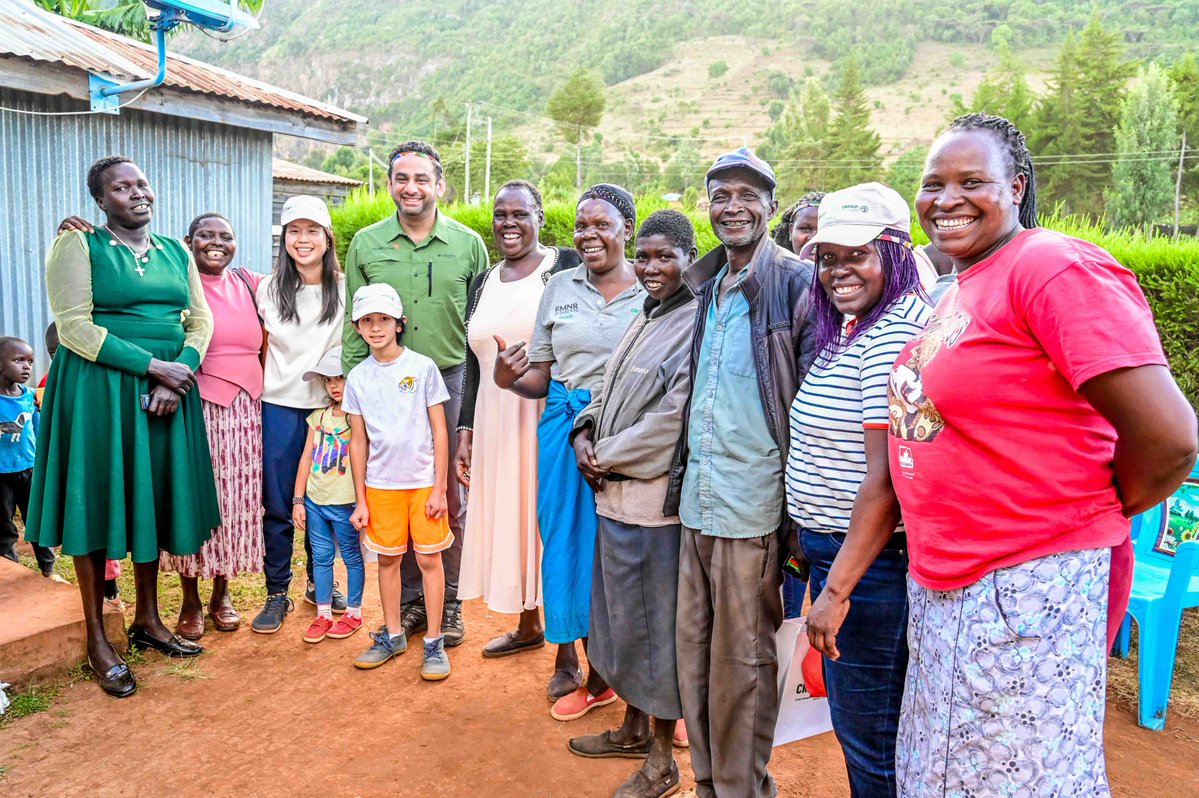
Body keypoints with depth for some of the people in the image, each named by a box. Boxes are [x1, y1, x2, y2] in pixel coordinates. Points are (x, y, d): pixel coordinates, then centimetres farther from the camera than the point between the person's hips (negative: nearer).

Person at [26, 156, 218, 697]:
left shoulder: (175, 252, 13)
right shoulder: (78, 246, -3)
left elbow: (200, 319, 7)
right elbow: (74, 326, -12)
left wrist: (177, 379, -10)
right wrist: (153, 366, -17)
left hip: (169, 388, 5)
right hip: (99, 388, -5)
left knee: (154, 498, 10)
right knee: (98, 500, 1)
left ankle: (147, 620, 25)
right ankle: (97, 639, 12)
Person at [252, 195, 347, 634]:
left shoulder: (345, 289, -3)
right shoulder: (268, 289, 1)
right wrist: (260, 384, 8)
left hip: (329, 405, 0)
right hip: (280, 406, 0)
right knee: (276, 505, 4)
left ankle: (320, 582, 28)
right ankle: (277, 593, 17)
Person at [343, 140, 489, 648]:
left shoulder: (468, 244, 4)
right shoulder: (366, 244, 6)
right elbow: (353, 326, 7)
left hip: (449, 382, -1)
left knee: (448, 497, 6)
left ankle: (449, 604, 21)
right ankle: (409, 601, 23)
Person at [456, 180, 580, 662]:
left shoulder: (567, 267, -3)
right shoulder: (483, 284, 15)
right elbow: (474, 367, 16)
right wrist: (465, 433, 12)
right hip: (496, 424, 6)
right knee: (511, 522, 14)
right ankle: (528, 626, 34)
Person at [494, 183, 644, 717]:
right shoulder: (560, 287, 8)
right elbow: (540, 378, 9)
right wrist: (509, 379, -12)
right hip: (565, 428, 3)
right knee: (566, 536, 9)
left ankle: (602, 671, 24)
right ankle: (569, 660, 27)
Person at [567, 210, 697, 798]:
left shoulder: (696, 326, -14)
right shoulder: (644, 321, 14)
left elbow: (674, 418, -20)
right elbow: (609, 391, 20)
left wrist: (608, 459, -11)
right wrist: (585, 433, 0)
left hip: (653, 500, -8)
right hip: (616, 495, 9)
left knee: (656, 619, 4)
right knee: (623, 612, 19)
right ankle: (634, 728, 39)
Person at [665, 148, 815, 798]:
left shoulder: (796, 282, -8)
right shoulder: (706, 287, 13)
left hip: (752, 506, -7)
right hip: (696, 502, 7)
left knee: (742, 663, 5)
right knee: (693, 651, 15)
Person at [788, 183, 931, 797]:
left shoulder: (895, 336, -20)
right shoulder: (851, 329, 12)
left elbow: (887, 477, -25)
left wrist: (837, 589, -22)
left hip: (870, 561, -10)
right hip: (834, 548, 10)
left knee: (869, 736, 6)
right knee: (855, 720, 23)